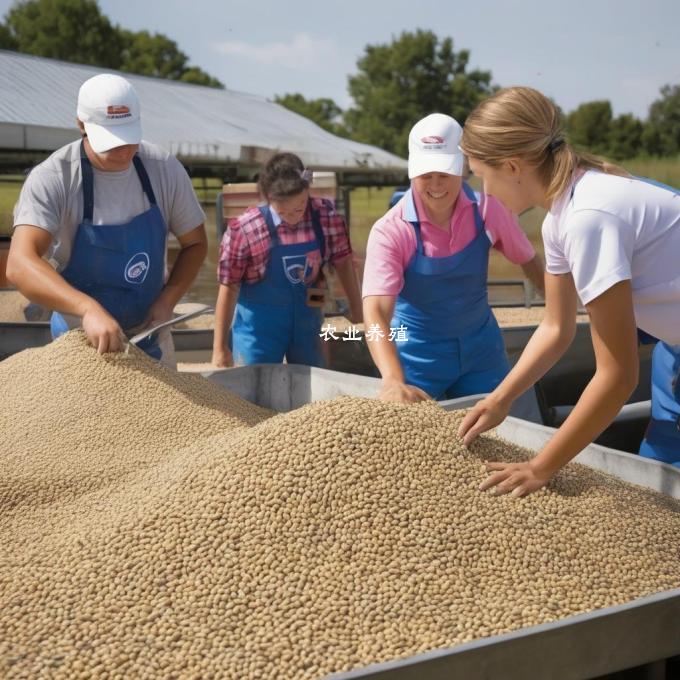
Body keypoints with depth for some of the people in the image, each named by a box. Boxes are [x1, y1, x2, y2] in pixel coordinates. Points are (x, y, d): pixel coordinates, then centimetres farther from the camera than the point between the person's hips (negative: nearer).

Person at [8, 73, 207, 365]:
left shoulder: (165, 169, -11)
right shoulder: (51, 179, -23)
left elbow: (195, 243, 2)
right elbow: (19, 265, -35)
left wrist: (167, 300, -14)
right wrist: (88, 309, -50)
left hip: (150, 334, 4)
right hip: (79, 338, -3)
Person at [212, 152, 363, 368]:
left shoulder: (326, 216, -11)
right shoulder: (244, 230, -21)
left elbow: (343, 261, 5)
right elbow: (229, 287, -13)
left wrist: (356, 308, 13)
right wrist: (220, 348, -9)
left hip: (307, 323, 4)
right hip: (258, 328, -3)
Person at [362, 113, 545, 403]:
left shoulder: (487, 210, -13)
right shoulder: (390, 231, -23)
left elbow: (528, 260, 4)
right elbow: (376, 311, -34)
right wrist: (394, 381, -49)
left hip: (480, 346, 3)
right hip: (419, 353, -3)